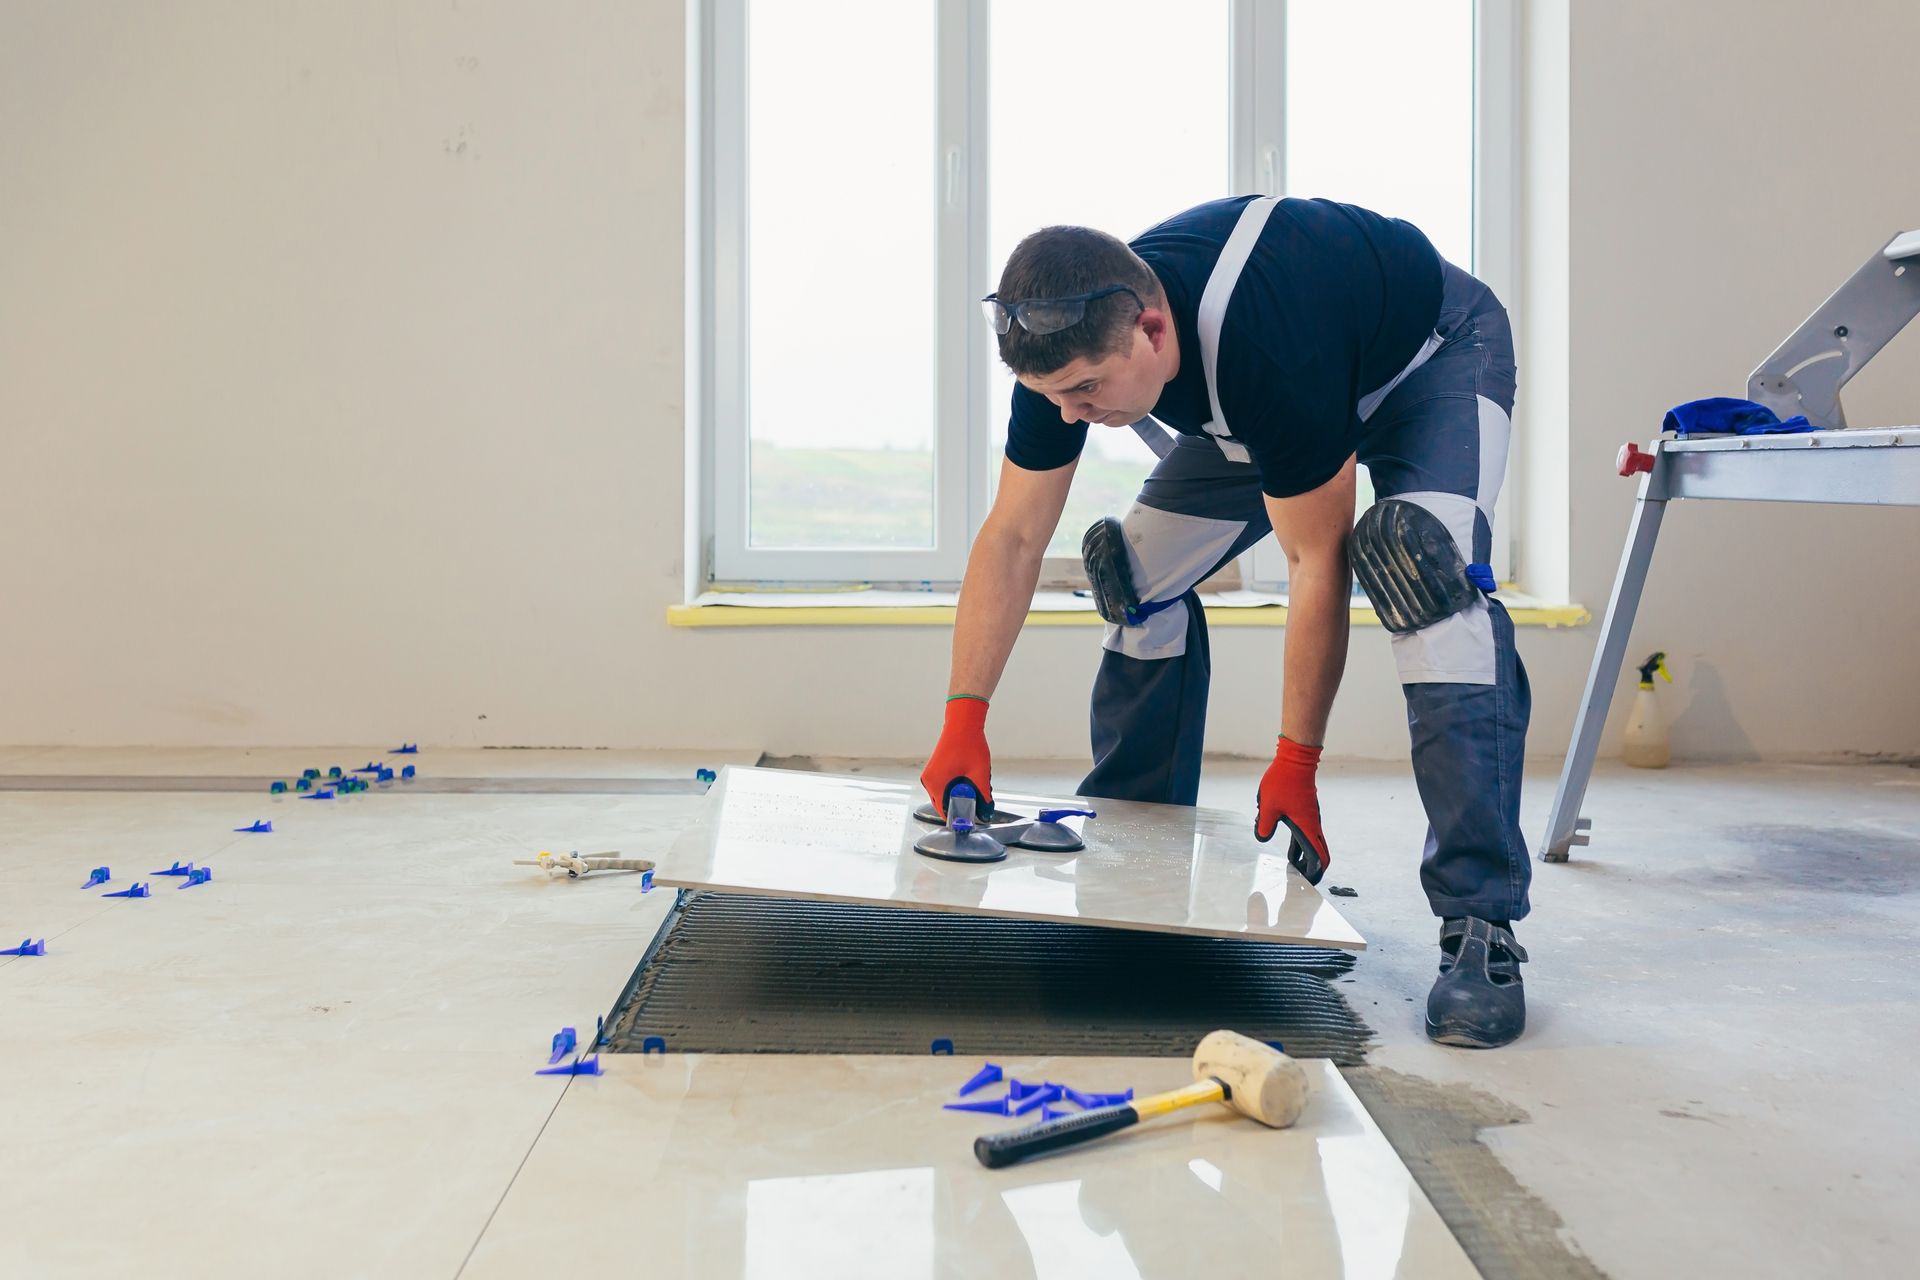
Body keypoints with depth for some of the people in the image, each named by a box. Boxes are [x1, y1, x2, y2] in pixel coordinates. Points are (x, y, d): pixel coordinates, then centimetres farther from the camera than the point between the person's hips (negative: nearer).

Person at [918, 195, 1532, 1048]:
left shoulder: (1269, 347, -44)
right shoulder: (1070, 344, -25)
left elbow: (1317, 561, -34)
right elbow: (1012, 537, -18)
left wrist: (1296, 761, -28)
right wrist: (963, 720, -24)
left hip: (1433, 357, -6)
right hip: (1253, 399, 6)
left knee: (1426, 569, -31)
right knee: (1143, 574, -6)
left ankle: (1481, 924, -25)